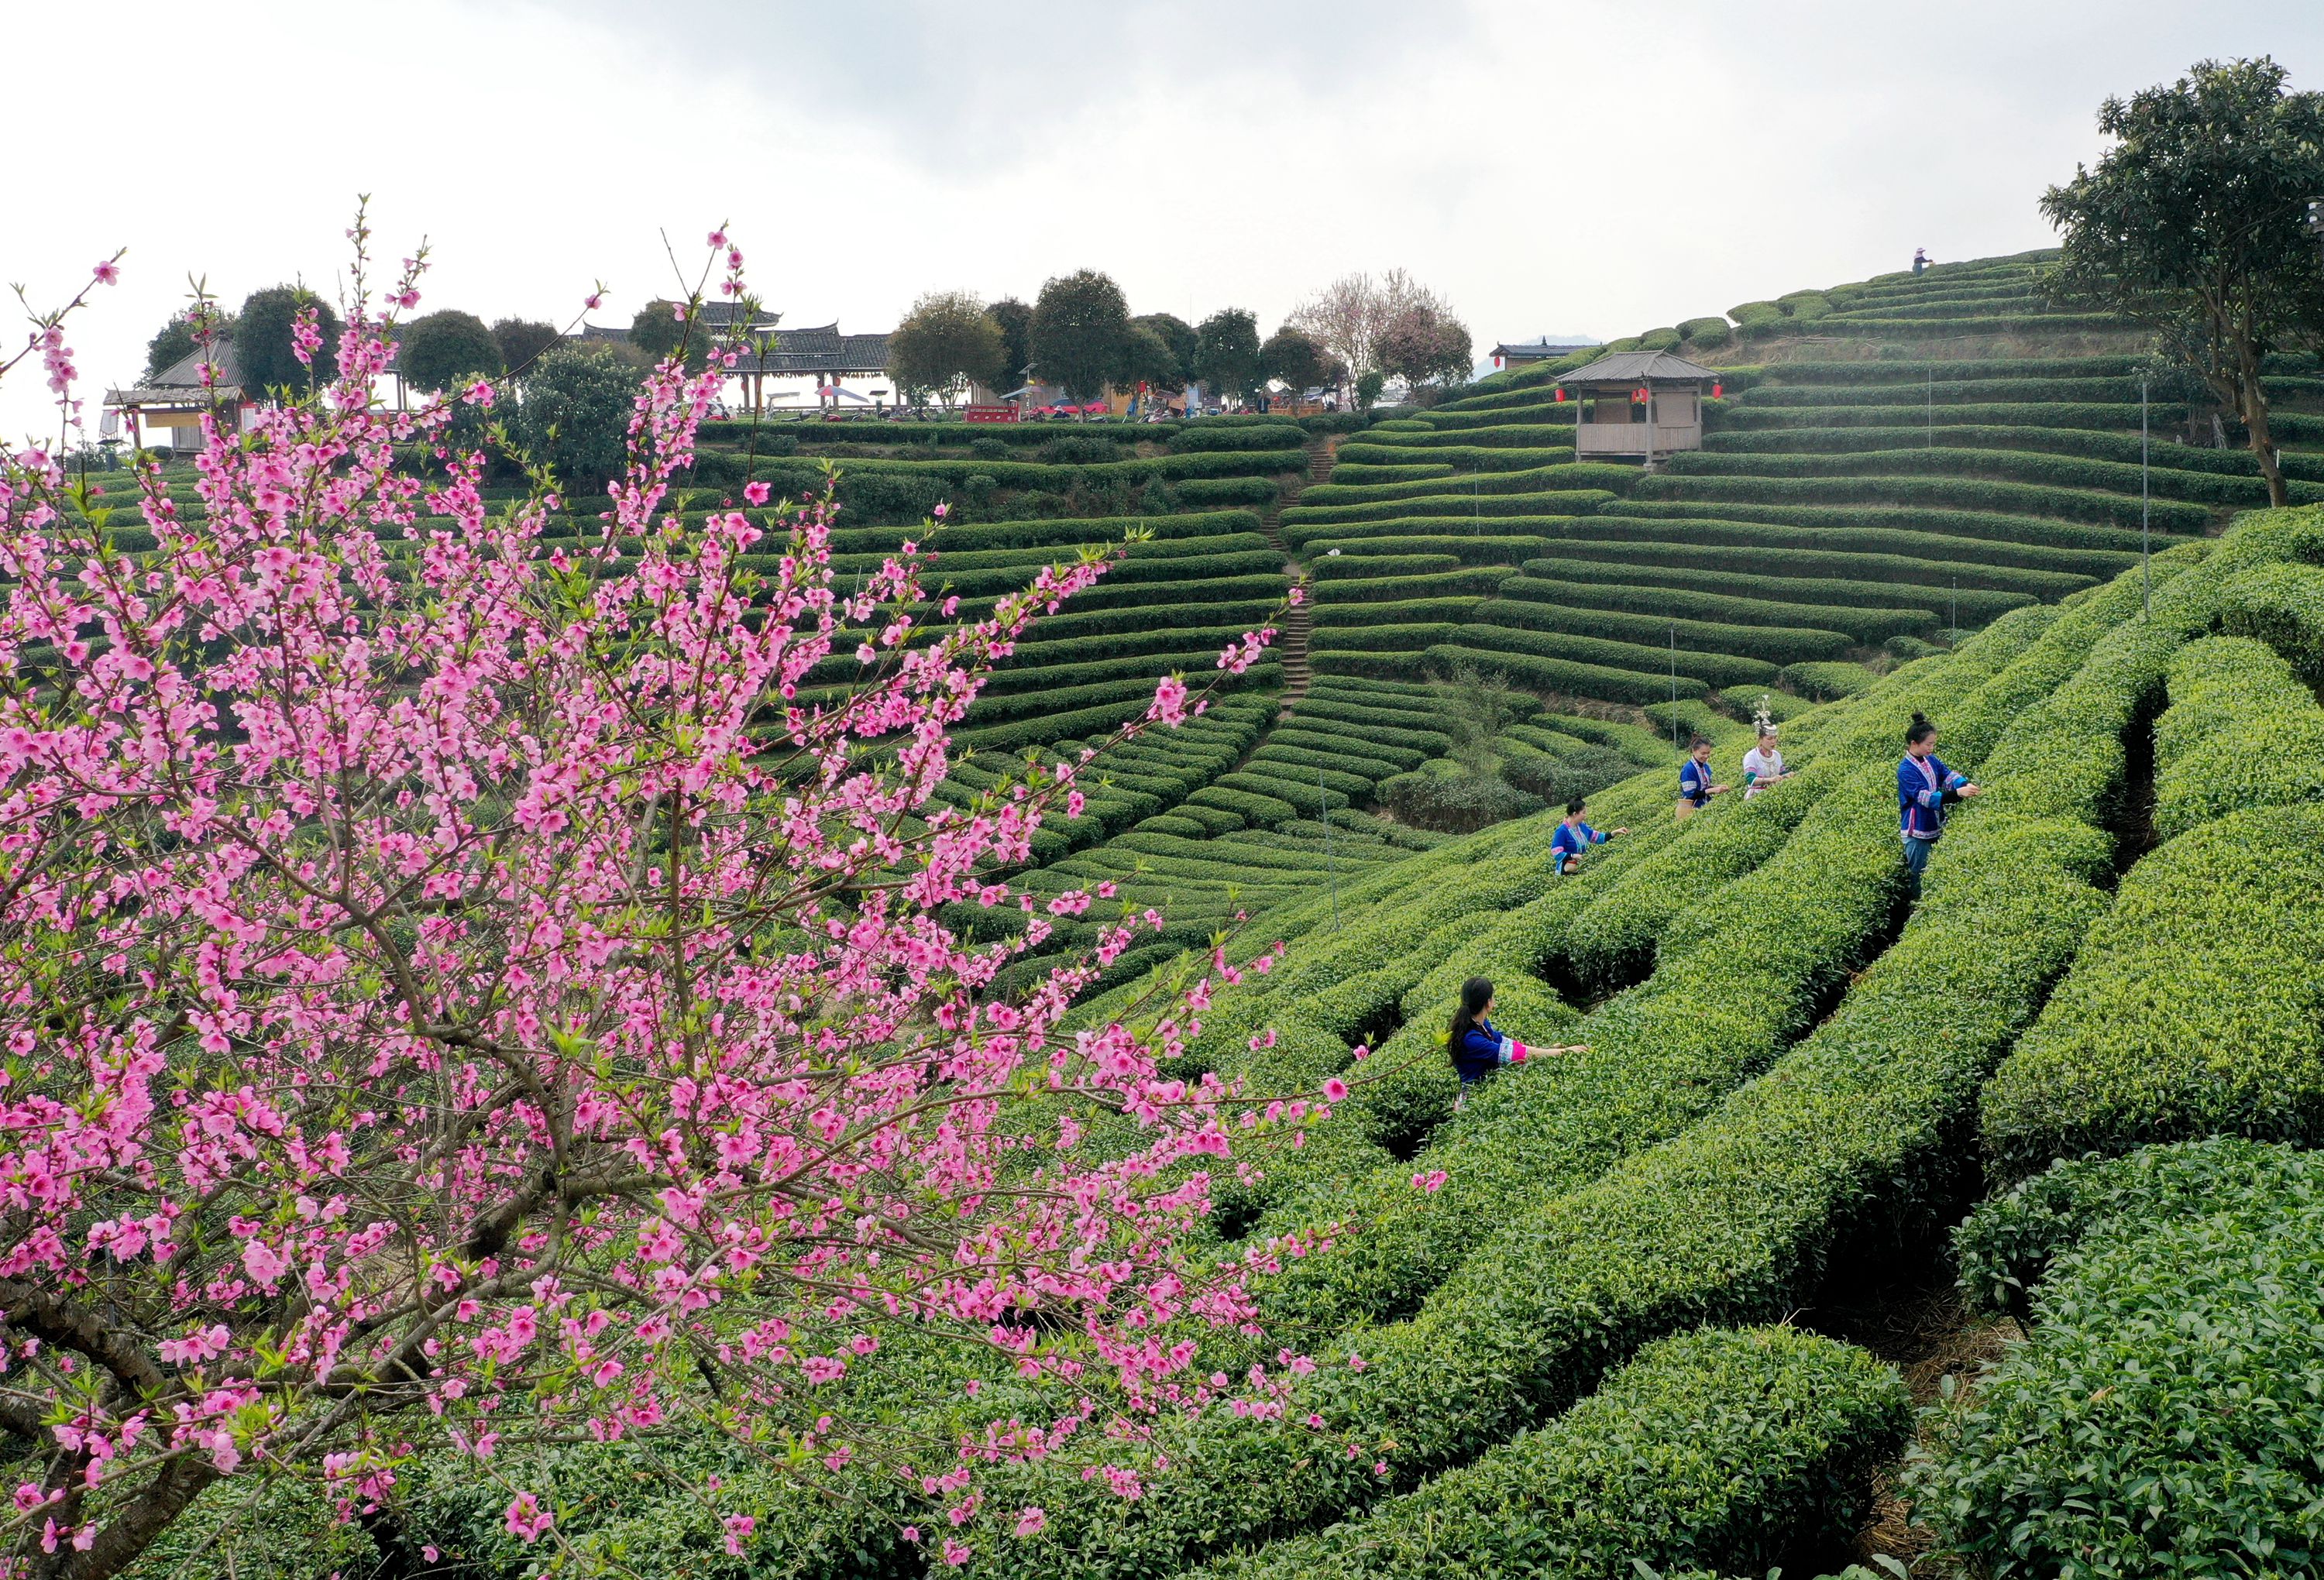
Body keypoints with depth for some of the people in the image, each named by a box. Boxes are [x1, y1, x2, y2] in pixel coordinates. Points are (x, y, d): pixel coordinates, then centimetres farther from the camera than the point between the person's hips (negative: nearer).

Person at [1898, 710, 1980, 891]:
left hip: (1936, 828, 7)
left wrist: (1966, 785, -29)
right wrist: (1957, 794, -37)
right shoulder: (1906, 770, -21)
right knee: (1920, 876, 5)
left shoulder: (1931, 760, 2)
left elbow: (1949, 775, -7)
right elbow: (1925, 797, -29)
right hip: (1917, 832, -7)